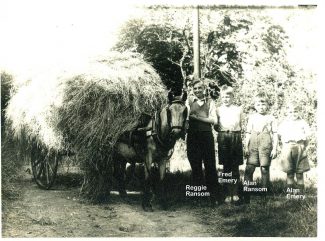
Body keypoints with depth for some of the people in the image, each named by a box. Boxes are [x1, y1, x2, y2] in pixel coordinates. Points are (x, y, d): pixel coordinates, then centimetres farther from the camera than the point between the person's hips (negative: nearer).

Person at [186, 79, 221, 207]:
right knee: (195, 167, 8)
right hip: (193, 136, 1)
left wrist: (198, 117, -10)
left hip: (207, 135, -1)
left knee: (210, 166, 0)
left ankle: (214, 197, 5)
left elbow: (214, 120, -1)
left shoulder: (210, 102, 9)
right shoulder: (189, 101, 10)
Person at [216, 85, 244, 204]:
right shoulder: (218, 110, 9)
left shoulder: (238, 109, 10)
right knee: (226, 167, 2)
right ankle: (228, 194, 8)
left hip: (236, 137, 0)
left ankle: (235, 193, 10)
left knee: (235, 167, 2)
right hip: (223, 138, 0)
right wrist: (221, 131, -7)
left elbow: (241, 125, 11)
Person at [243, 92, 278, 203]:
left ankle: (264, 195, 10)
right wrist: (246, 147, 6)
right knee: (249, 168, -6)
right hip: (253, 143, 2)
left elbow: (275, 134, 6)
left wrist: (274, 148, -1)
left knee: (265, 169, 1)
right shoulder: (252, 117, 15)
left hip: (266, 144, -1)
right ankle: (246, 195, -4)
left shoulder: (271, 118, 9)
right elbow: (248, 133, 14)